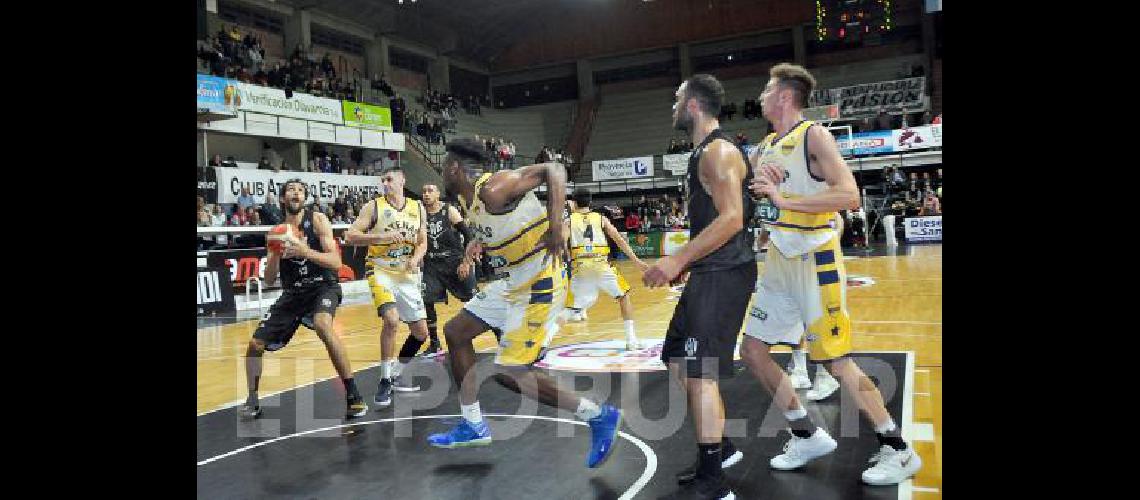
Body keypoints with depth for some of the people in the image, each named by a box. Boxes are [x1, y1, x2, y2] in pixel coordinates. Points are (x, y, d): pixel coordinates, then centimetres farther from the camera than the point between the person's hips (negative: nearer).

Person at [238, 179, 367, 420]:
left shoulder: (317, 220, -7)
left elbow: (336, 263, -16)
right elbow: (269, 280, 3)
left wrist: (305, 251, -31)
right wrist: (275, 254, -16)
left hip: (323, 287, -5)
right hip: (292, 293, 5)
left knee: (322, 325, -36)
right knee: (256, 344, 2)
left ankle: (353, 396, -27)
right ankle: (252, 402, 27)